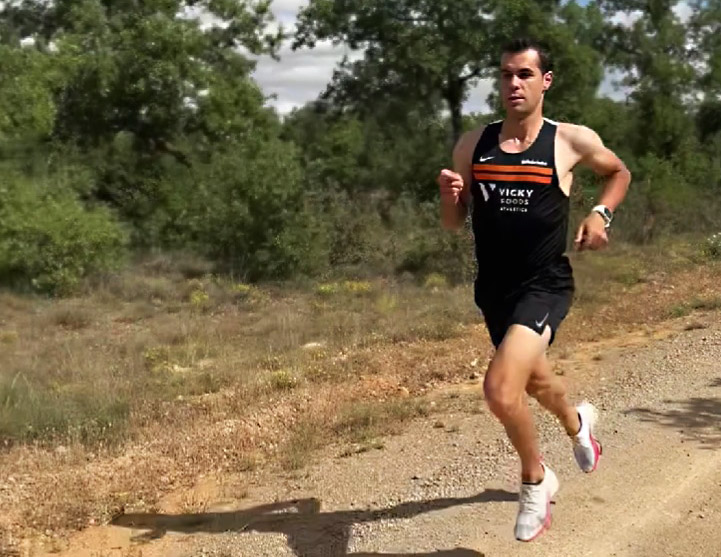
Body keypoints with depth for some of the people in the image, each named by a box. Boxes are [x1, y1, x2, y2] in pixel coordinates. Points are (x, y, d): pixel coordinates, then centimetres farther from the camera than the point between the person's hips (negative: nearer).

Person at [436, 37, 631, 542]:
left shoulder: (573, 141, -7)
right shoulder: (473, 144, 0)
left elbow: (620, 172, 13)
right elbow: (454, 223, 6)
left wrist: (602, 214, -4)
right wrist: (450, 195, -16)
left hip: (545, 286, -5)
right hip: (493, 289, 5)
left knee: (501, 389, -25)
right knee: (532, 378, 27)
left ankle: (535, 480, 5)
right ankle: (578, 423, 63)